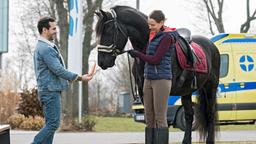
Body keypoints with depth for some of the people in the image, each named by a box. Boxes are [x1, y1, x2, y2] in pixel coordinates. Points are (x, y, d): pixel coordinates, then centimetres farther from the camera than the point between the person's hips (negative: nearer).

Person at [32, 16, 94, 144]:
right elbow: (59, 70, -20)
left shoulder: (42, 47, 17)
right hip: (50, 91, -11)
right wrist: (80, 78, -14)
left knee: (50, 124, 10)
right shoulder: (46, 49, -17)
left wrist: (74, 78, 22)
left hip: (49, 91, 11)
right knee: (53, 124, -10)